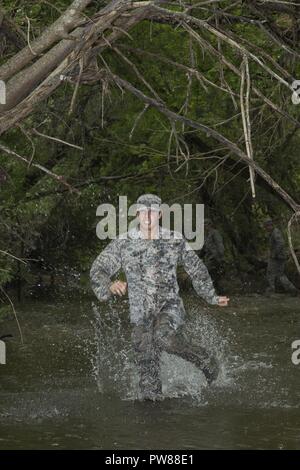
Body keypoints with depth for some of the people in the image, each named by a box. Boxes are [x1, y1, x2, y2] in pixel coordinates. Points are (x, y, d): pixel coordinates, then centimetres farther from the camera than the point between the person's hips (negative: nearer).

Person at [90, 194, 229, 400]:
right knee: (148, 373, -5)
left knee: (164, 337, -33)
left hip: (170, 306, -2)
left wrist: (212, 297, 20)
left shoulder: (175, 240, 0)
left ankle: (205, 361, -12)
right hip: (141, 313, 2)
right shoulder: (123, 244, -3)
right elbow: (98, 270, -7)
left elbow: (196, 268, 15)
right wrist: (110, 286, -29)